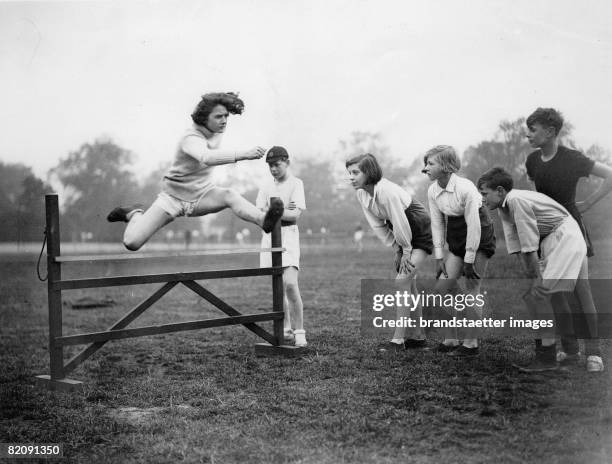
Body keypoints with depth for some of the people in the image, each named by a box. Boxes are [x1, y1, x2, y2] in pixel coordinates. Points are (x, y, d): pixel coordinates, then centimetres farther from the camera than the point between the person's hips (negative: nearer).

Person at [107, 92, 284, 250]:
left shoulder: (217, 132, -4)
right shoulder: (191, 139, -28)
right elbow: (207, 157, -51)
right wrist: (243, 154, -62)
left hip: (202, 195, 5)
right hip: (174, 197, -5)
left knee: (230, 195, -30)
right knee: (132, 242, -11)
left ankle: (263, 220, -52)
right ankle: (135, 214, 21)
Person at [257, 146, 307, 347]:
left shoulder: (295, 183, 1)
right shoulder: (266, 187, 13)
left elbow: (295, 214, -9)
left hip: (288, 235, -4)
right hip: (269, 235, 5)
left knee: (290, 284, -17)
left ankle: (299, 333, -10)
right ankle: (286, 331, 17)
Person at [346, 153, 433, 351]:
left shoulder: (387, 191, -31)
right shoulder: (361, 193, -6)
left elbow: (401, 225, -26)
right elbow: (378, 225, 0)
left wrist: (406, 252, -15)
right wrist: (397, 250, -2)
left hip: (419, 235, -8)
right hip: (402, 237, 9)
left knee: (402, 281, -15)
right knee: (410, 284, 11)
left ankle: (398, 339, -12)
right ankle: (419, 337, 21)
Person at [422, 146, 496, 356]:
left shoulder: (465, 188, -25)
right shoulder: (433, 191, -6)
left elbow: (473, 225, -22)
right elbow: (437, 224, 0)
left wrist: (469, 259, -19)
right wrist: (439, 257, -2)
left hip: (479, 239, -6)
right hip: (455, 241, 6)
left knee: (471, 292, -5)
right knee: (441, 288, 0)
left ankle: (471, 343, 7)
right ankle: (451, 340, 11)